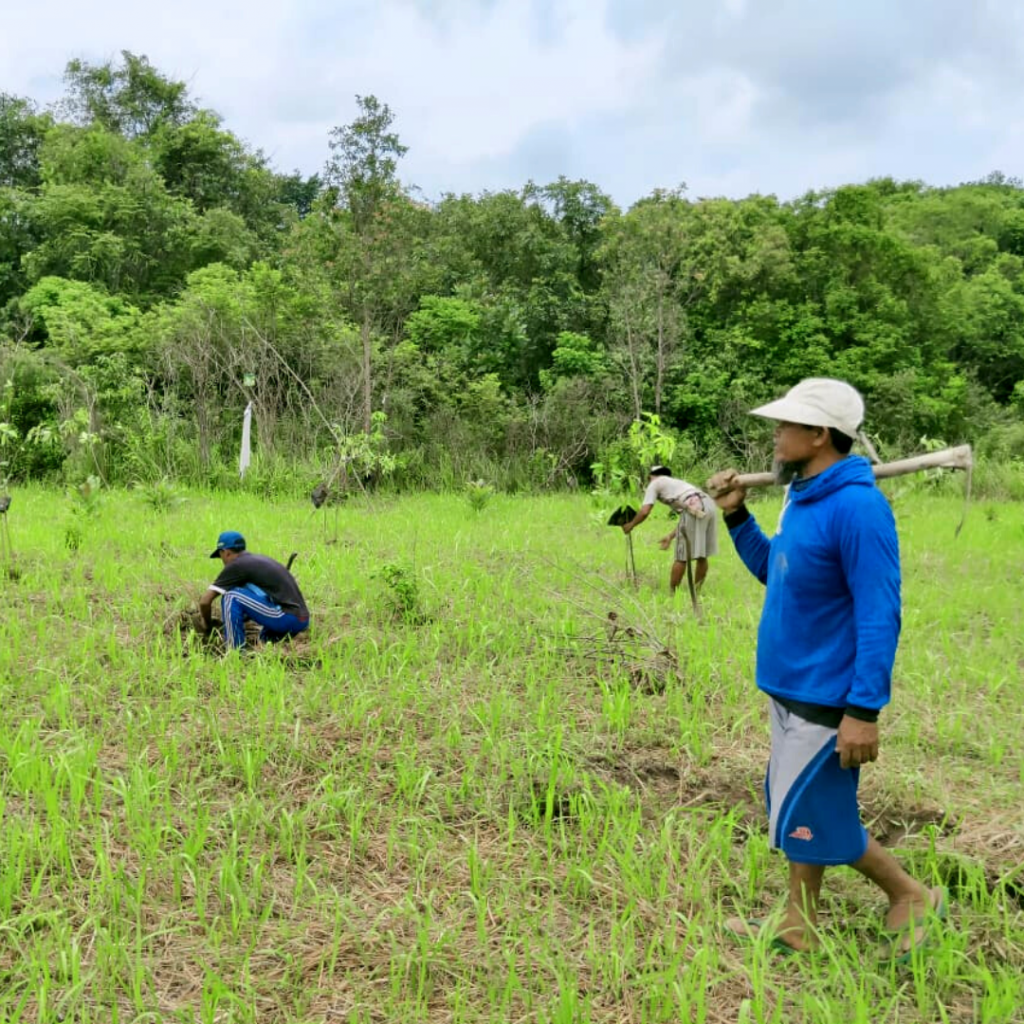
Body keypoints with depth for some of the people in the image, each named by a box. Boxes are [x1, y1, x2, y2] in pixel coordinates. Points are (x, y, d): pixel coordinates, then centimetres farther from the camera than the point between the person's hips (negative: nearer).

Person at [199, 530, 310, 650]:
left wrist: (207, 623, 18)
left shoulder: (236, 566, -1)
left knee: (231, 596, -4)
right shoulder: (260, 560, 23)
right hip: (302, 620, 9)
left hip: (286, 618, -9)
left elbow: (205, 601, 0)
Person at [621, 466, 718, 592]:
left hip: (694, 509, -7)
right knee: (701, 556, 14)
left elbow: (644, 512, 4)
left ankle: (672, 594, 10)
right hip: (709, 505, 7)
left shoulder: (654, 484, 17)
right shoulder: (677, 483, 37)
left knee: (681, 556, 2)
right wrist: (670, 536, 33)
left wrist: (631, 525, 20)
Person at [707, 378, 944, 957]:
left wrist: (863, 710, -26)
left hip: (827, 698, -9)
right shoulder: (803, 497, 6)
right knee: (798, 813, 17)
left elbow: (880, 616, -24)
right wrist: (737, 517, 6)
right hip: (792, 690, 9)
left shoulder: (857, 507, -23)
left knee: (815, 817, 2)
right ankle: (799, 928, 32)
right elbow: (774, 572, 19)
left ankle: (911, 897, 22)